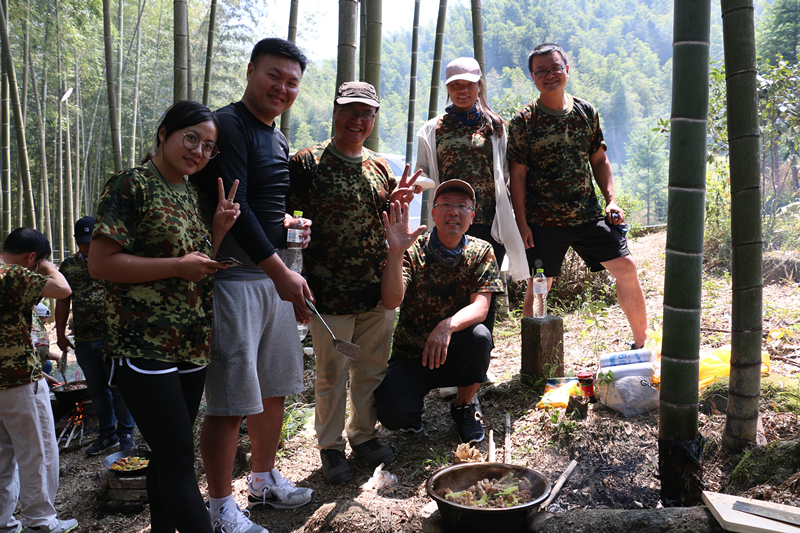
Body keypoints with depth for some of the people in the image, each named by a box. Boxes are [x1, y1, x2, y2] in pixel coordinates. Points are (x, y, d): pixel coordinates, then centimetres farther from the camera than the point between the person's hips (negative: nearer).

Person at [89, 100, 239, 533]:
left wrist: (218, 228, 4)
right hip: (144, 347, -8)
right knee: (178, 455, -7)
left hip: (192, 347, 8)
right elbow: (100, 263, -15)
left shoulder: (194, 195, 15)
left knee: (168, 453, 16)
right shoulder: (130, 186, -8)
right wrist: (177, 266, -18)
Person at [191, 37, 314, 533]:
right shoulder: (228, 126, -11)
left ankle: (265, 481, 34)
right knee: (231, 400, -4)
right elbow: (233, 207, -20)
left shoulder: (279, 140, 17)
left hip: (275, 275, 9)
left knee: (274, 388, 17)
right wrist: (281, 272, -23)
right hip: (234, 278, -9)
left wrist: (291, 223, 10)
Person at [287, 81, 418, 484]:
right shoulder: (308, 163, -4)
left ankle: (364, 434, 36)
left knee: (372, 369, 15)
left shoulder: (380, 167, 12)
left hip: (378, 291, 5)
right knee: (332, 374, 6)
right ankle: (331, 446, 26)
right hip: (329, 292, -4)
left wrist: (397, 203, -3)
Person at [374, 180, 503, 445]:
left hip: (455, 354, 2)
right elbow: (392, 300, -26)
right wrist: (395, 252, -41)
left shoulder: (481, 252, -4)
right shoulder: (414, 250, -11)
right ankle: (414, 401, 14)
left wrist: (448, 326, -38)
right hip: (411, 354, -2)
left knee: (479, 335, -32)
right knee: (393, 413, -27)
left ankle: (463, 407, -2)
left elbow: (480, 308, -17)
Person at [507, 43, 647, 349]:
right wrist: (522, 223, -9)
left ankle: (641, 344, 17)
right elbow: (518, 176, -4)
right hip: (543, 221, -3)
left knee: (626, 268, 1)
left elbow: (599, 161, 14)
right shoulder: (523, 122, -4)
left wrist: (611, 200, 2)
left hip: (589, 215, 4)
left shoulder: (586, 112, 7)